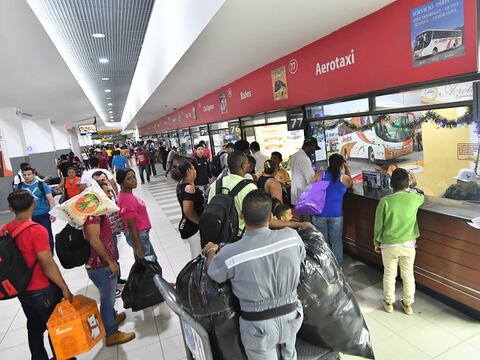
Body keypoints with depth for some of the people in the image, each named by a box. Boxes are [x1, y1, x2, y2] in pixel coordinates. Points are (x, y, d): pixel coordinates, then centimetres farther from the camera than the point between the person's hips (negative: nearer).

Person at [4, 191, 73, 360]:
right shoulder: (37, 230, -24)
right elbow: (48, 265, -23)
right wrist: (65, 288, -14)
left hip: (22, 291, 6)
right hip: (43, 290, -6)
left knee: (34, 328, 24)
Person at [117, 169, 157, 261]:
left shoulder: (126, 195, 2)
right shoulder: (128, 199, -27)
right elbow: (132, 226, -25)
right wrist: (139, 248, -20)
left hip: (141, 234, 10)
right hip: (139, 236, -10)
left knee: (152, 259, 25)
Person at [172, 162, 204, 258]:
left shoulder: (181, 185, 7)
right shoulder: (189, 187, -22)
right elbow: (188, 211, -28)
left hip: (186, 225, 10)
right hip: (193, 227, -10)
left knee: (196, 256, 21)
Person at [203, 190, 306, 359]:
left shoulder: (229, 254, -25)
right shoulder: (291, 236, -18)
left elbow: (212, 275, -3)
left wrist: (211, 251, 17)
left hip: (258, 324, -2)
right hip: (291, 315, 3)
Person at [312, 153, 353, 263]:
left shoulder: (319, 176, -4)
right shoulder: (344, 178, -3)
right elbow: (351, 184, 20)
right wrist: (347, 169, 24)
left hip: (319, 213, 1)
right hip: (336, 214, 0)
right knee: (336, 241, 14)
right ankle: (337, 263, 23)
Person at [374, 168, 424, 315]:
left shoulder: (385, 201, -16)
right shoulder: (415, 198, -10)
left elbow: (378, 224, -7)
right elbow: (421, 196, 19)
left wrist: (376, 242, 6)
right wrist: (408, 189, 32)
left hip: (389, 245, -2)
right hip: (409, 245, 2)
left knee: (389, 275, 15)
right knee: (408, 275, 18)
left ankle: (389, 303, 30)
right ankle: (408, 304, 33)